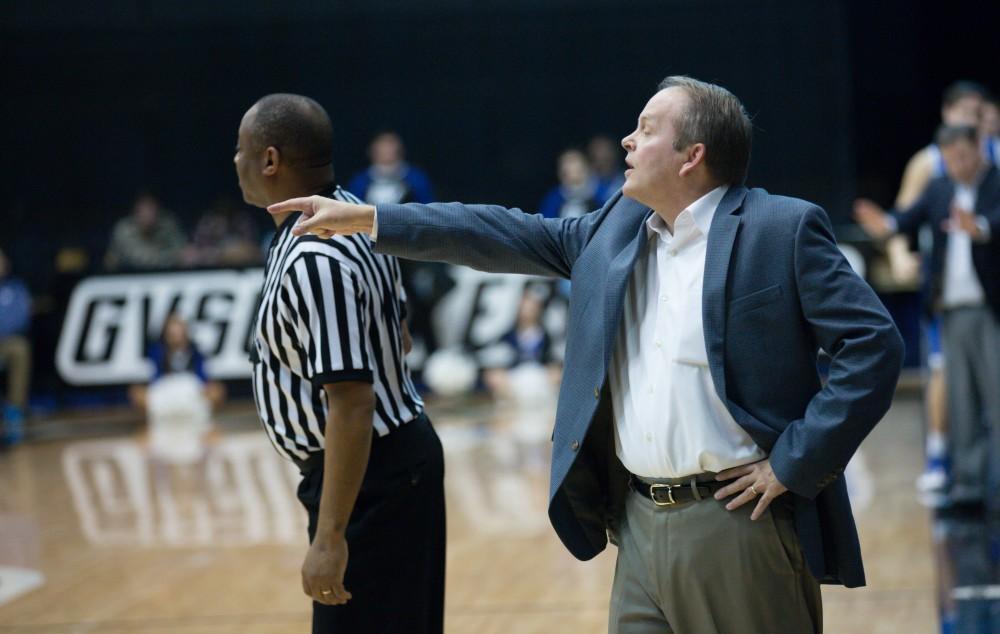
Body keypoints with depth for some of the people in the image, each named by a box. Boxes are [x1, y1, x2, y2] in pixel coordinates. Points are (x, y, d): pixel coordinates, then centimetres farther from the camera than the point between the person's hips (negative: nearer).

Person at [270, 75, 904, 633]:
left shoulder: (782, 230, -9)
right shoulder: (620, 226, 13)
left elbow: (874, 342, -14)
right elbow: (513, 235, 16)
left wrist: (794, 463, -15)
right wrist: (364, 218, 13)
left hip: (738, 523, -6)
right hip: (641, 523, 7)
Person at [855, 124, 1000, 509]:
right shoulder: (939, 191, 13)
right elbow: (913, 217, -3)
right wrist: (887, 225, -25)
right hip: (953, 310, 5)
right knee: (961, 401, 7)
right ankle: (967, 479, 11)